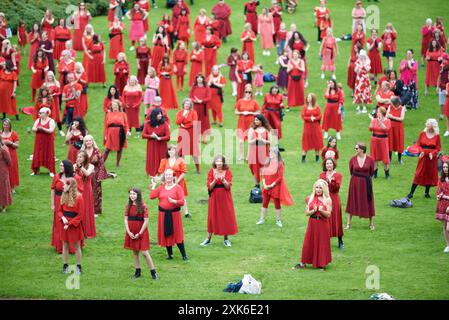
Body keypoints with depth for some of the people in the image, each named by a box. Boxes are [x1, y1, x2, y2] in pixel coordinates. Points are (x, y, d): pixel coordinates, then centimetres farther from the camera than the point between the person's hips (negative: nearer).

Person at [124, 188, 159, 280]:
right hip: (131, 233, 5)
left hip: (141, 232, -5)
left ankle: (153, 272, 1)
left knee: (144, 252, -7)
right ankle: (138, 271, 21)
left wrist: (140, 233, -13)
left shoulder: (143, 206, -10)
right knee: (135, 252, 11)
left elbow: (146, 221, -11)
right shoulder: (128, 206, 4)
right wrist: (129, 232, -8)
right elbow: (126, 219, 4)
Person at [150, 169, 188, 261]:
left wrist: (174, 201, -25)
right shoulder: (161, 187, 8)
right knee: (166, 234, 6)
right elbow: (152, 196, -3)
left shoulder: (177, 187, -2)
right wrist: (153, 185, 3)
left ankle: (184, 255, 0)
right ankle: (170, 254, 19)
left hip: (174, 213, -4)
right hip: (163, 214, 4)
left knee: (177, 235, -5)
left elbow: (182, 201, -8)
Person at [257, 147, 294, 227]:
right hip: (266, 187, 5)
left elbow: (280, 177, -14)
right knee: (264, 202, 8)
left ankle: (278, 221, 14)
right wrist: (264, 184, -7)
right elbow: (263, 173, 6)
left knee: (277, 204, 4)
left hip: (275, 187, -5)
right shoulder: (267, 163, 5)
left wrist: (272, 185, -18)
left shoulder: (280, 164, -11)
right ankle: (262, 219, 17)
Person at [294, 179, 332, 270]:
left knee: (322, 243, 3)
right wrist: (314, 210, -18)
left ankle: (321, 264, 14)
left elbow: (328, 214, -8)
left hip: (323, 224, -2)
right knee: (308, 243, 5)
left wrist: (321, 211, -26)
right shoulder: (310, 199, 4)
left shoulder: (327, 200, -4)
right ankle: (303, 263, 13)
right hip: (312, 223, 2)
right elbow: (307, 213, 0)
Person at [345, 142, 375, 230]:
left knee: (368, 202, 6)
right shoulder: (353, 159, -6)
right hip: (355, 183, 1)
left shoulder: (370, 159, -10)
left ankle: (371, 223, 19)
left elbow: (371, 172, 4)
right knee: (352, 202, 7)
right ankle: (348, 223, 16)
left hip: (366, 183, -1)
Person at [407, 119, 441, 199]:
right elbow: (418, 144, 2)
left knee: (430, 175, 7)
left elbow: (438, 148, -1)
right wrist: (421, 151, -15)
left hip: (432, 157, 0)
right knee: (418, 174, 0)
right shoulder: (423, 133, -1)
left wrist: (433, 153, -18)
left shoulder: (436, 136, -4)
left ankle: (427, 193, 21)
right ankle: (411, 193, 4)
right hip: (423, 156, 0)